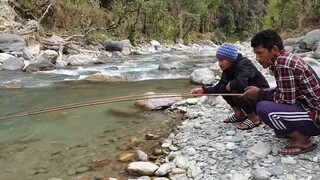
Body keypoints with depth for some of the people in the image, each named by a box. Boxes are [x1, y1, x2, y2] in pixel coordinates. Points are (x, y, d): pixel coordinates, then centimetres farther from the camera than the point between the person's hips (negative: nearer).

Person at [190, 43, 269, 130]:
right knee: (223, 88, -7)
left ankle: (254, 119, -9)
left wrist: (230, 85, -24)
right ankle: (239, 115, 7)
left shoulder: (244, 64, -24)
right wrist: (203, 90, -11)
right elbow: (218, 88, 3)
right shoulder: (229, 69, 0)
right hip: (247, 94, 8)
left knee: (237, 93, -31)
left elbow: (241, 82, -45)